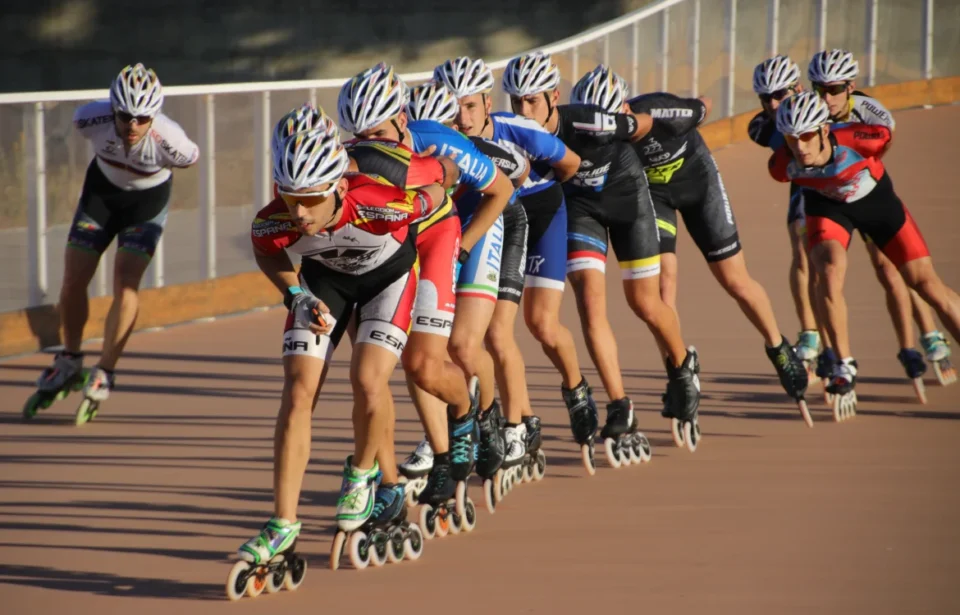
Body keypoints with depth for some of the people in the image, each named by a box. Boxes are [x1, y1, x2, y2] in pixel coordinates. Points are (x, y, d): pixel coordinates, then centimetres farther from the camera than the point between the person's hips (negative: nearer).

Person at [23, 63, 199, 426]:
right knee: (73, 280, -1)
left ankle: (103, 376, -3)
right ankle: (69, 365, 22)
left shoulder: (168, 140, -37)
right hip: (102, 188, 2)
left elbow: (191, 158, -12)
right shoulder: (90, 119, -32)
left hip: (148, 197, -2)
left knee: (126, 281, -17)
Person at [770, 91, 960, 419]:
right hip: (827, 205, 0)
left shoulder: (861, 138, -37)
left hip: (876, 199, 0)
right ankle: (845, 367, -13)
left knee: (925, 281, -2)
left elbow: (883, 136, -13)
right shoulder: (782, 164, -29)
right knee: (831, 272, -26)